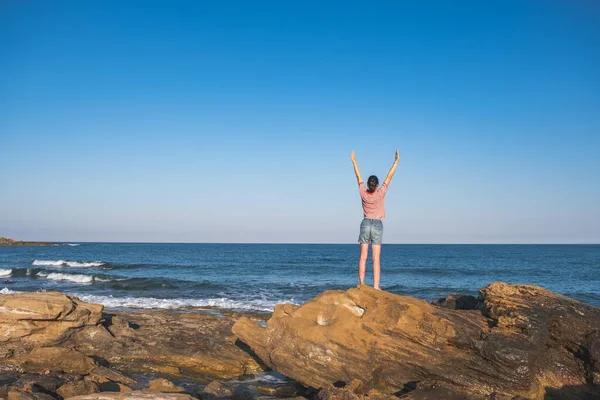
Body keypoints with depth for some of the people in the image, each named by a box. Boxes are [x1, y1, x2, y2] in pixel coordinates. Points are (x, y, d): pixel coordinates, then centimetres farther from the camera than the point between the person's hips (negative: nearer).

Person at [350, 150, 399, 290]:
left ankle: (362, 284, 1)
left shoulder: (363, 193, -3)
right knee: (376, 259, -4)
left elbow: (358, 177, 8)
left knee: (363, 257, 3)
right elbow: (389, 177, -4)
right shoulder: (380, 194, -8)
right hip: (377, 226, -2)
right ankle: (376, 286, -8)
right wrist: (396, 161, 2)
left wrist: (354, 161, 18)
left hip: (365, 224, 2)